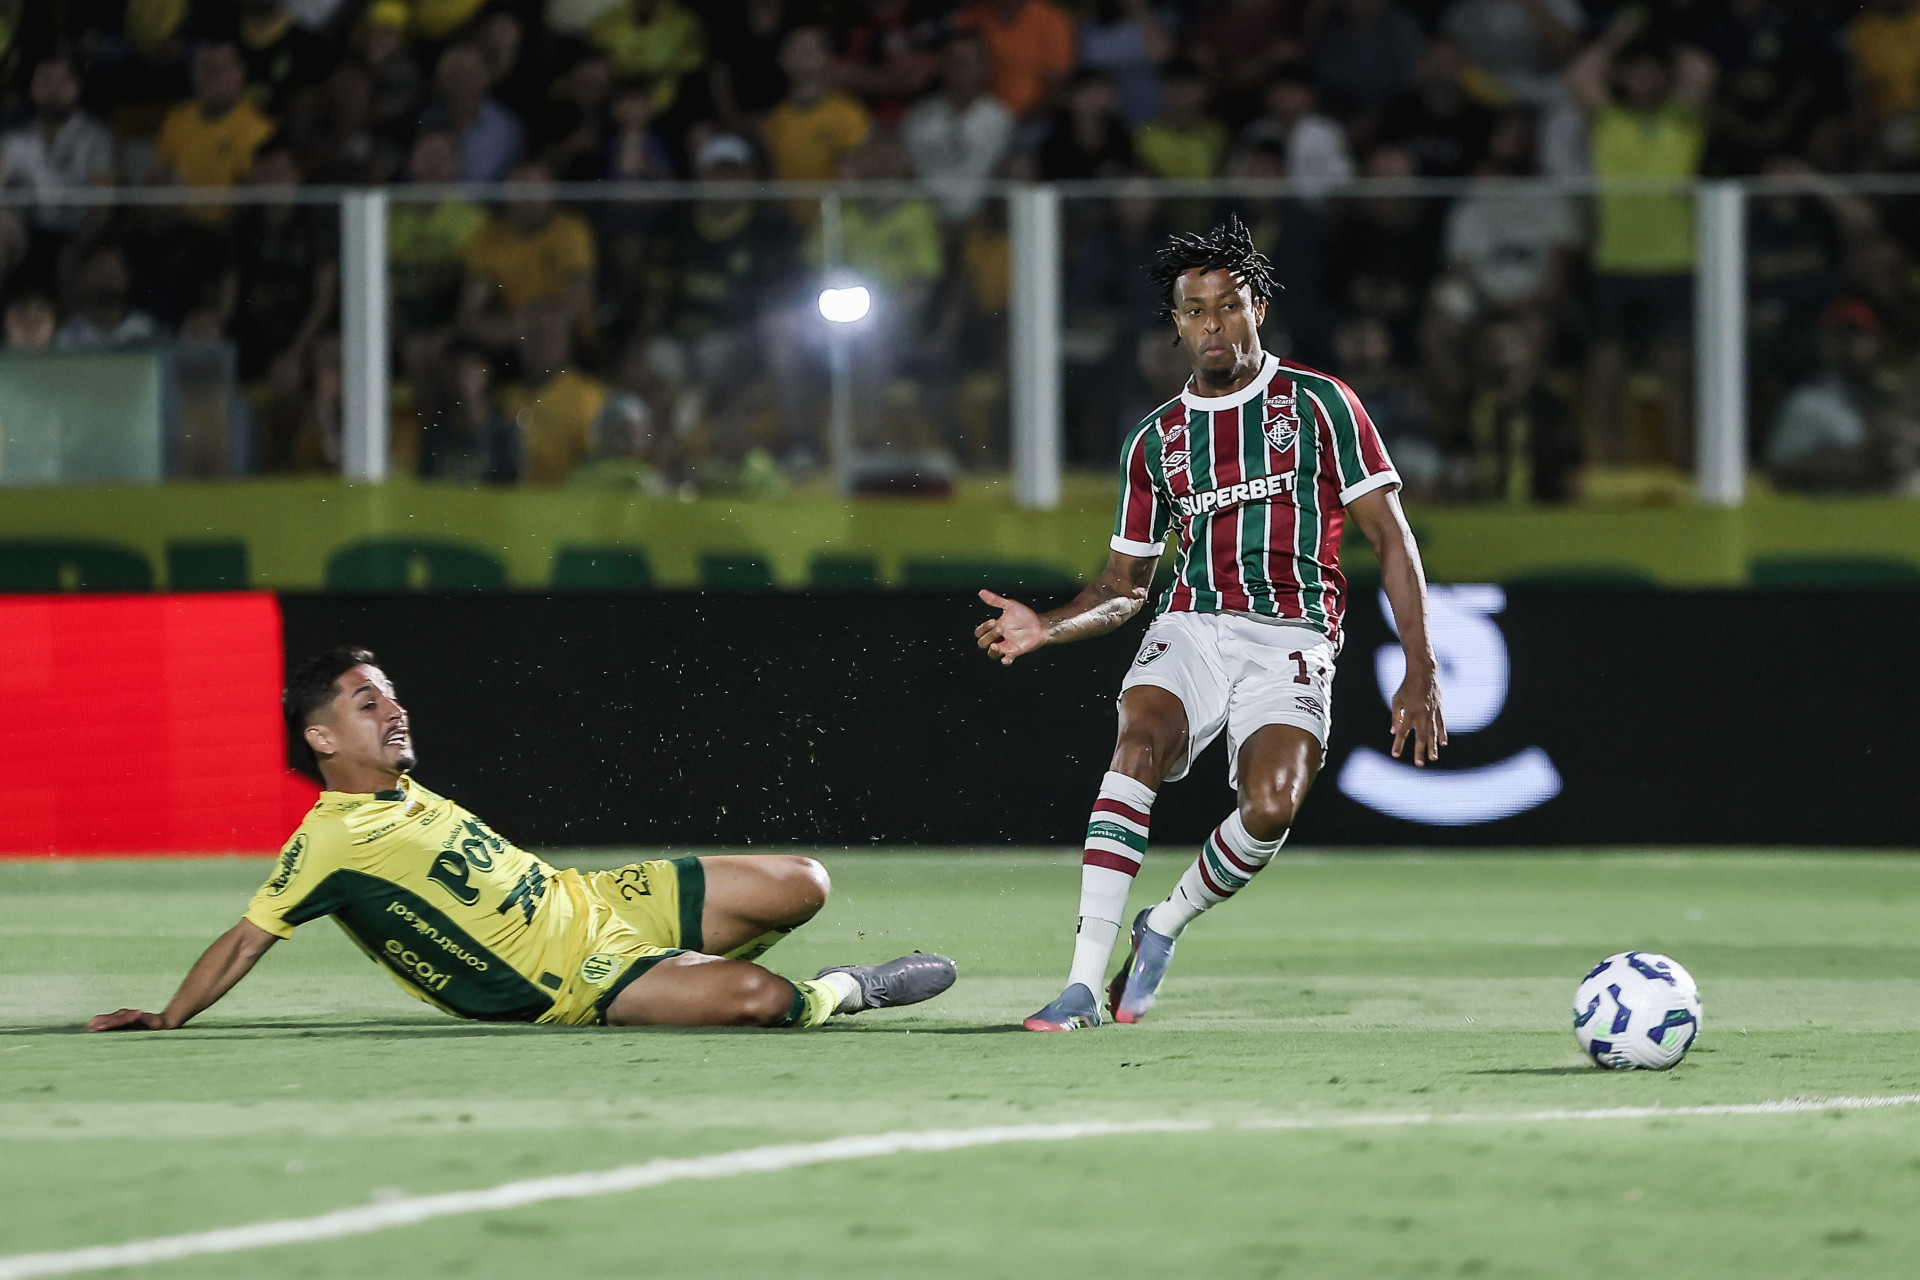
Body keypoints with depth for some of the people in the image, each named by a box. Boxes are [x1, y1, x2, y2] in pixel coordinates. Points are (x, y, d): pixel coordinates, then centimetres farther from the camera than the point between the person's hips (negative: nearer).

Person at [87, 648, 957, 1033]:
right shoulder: (329, 842, -14)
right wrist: (167, 1020, -22)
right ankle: (840, 992, 5)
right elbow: (246, 939, -15)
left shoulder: (408, 797, 12)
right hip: (574, 981, -9)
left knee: (800, 885, 2)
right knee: (756, 998, -29)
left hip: (599, 902, 9)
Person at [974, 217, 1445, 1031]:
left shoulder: (1319, 405, 4)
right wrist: (1046, 627, -1)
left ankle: (1164, 928, 1)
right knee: (1140, 742, -29)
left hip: (1290, 641, -2)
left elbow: (1391, 539, 3)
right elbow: (1125, 585, 20)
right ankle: (1085, 983, -33)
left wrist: (1420, 675, -5)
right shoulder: (1156, 442, 15)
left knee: (1272, 804, -28)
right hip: (1191, 626, 2)